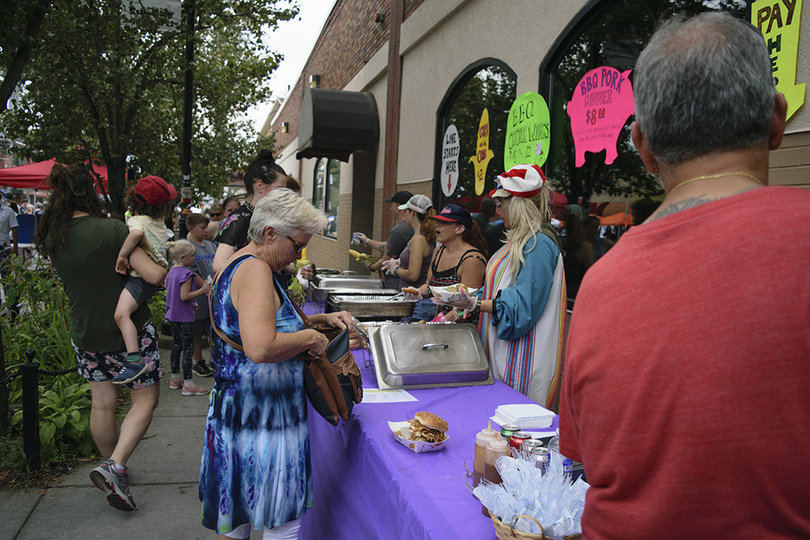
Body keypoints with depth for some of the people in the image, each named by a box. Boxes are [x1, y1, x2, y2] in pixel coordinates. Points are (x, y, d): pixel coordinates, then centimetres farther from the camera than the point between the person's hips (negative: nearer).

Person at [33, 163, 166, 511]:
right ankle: (115, 467, -4)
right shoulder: (112, 229, -20)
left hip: (85, 334, 6)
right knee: (145, 399, 9)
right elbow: (154, 274, -25)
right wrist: (162, 265, -3)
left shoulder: (52, 238, -2)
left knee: (102, 404, 18)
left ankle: (110, 464, 34)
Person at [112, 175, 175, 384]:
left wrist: (122, 255, -27)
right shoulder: (159, 222, 11)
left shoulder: (136, 220, -14)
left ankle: (134, 360, -34)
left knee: (121, 313, -25)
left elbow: (136, 233, -40)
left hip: (141, 277, -10)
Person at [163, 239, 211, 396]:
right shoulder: (187, 273, -19)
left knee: (176, 347, 18)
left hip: (172, 315, 9)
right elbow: (184, 296, -25)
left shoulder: (172, 271, 10)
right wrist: (202, 290, -19)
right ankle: (188, 384, 0)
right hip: (184, 318, -9)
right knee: (188, 349, -3)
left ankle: (175, 379, 29)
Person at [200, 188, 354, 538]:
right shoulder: (255, 270, -21)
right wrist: (310, 337, -20)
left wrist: (321, 319, 10)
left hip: (235, 409, 10)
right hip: (262, 418, -10)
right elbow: (260, 348, -36)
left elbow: (275, 322, 24)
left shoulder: (237, 265, 12)